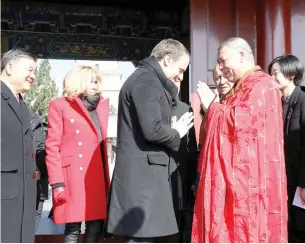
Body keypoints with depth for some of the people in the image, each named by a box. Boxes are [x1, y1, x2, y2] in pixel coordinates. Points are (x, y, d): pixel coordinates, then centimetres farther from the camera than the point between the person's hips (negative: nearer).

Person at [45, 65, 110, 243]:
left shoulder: (101, 105, 17)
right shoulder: (59, 106, 3)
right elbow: (52, 147, -3)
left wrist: (107, 177, 7)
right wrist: (57, 183, -11)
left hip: (97, 176, 5)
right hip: (73, 177, -5)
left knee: (96, 225, 4)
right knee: (72, 228, -2)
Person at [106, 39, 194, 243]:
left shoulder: (146, 79, 20)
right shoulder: (147, 81, -14)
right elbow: (152, 130, -23)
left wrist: (171, 89, 12)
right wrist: (176, 133, -5)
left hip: (143, 174, 11)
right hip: (142, 175, -11)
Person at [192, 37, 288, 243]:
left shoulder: (262, 85, -10)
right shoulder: (241, 87, 21)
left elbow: (242, 121, -23)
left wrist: (212, 106, -9)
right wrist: (214, 106, 11)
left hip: (250, 178, -10)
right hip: (235, 178, 10)